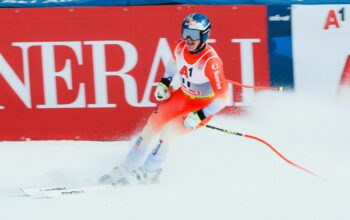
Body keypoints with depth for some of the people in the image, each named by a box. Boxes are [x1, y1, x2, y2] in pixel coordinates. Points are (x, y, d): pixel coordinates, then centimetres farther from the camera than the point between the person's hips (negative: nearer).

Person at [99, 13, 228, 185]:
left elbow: (222, 97, -27)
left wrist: (199, 117, -29)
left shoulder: (211, 61, -31)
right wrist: (165, 82, 2)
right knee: (153, 125, -3)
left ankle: (149, 172, 2)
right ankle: (128, 167, 10)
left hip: (204, 106, -6)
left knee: (168, 131, -18)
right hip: (183, 95, 6)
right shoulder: (180, 48, -13)